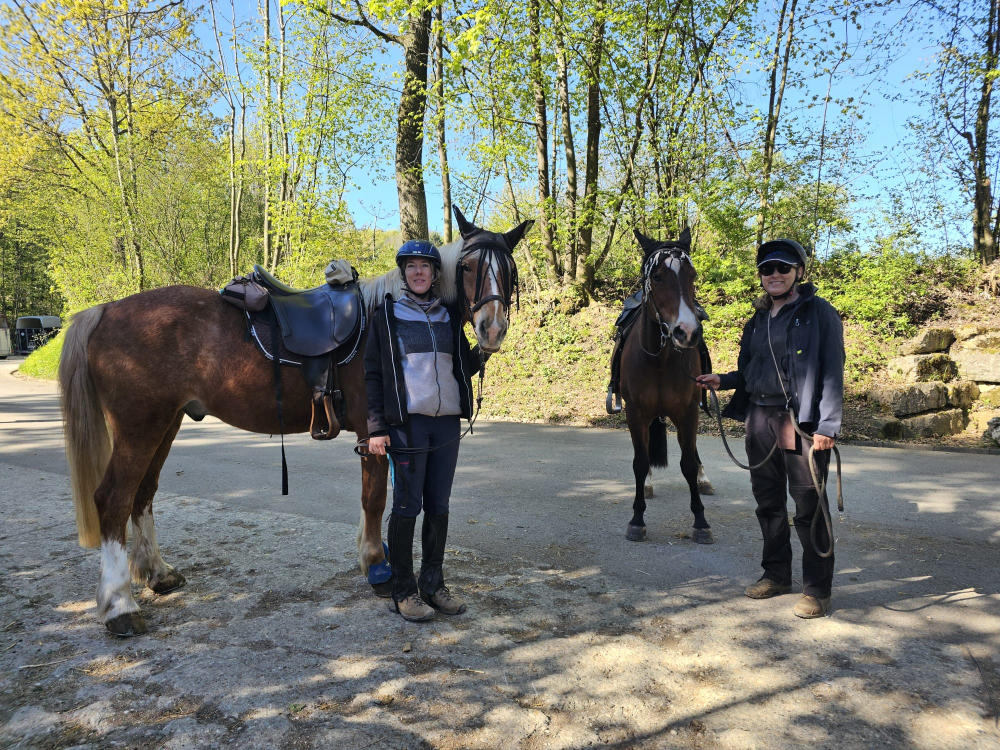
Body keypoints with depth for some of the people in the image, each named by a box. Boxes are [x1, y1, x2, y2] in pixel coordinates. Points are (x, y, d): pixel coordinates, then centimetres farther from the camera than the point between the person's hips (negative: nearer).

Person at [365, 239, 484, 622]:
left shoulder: (450, 316, 13)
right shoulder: (386, 315, 2)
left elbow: (464, 368, 20)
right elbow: (372, 373, -2)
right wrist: (376, 427, -9)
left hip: (448, 422, 4)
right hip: (407, 422, -4)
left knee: (439, 506, 11)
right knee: (407, 506, 1)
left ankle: (433, 583, 24)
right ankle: (403, 590, 15)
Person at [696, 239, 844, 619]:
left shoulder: (819, 312, -4)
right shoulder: (758, 320, 15)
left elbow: (832, 372, -10)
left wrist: (827, 426, -18)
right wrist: (722, 381, 0)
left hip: (802, 421, -6)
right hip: (760, 420, 7)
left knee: (808, 507, 1)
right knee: (768, 502, 14)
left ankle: (817, 588, 14)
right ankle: (776, 574, 29)